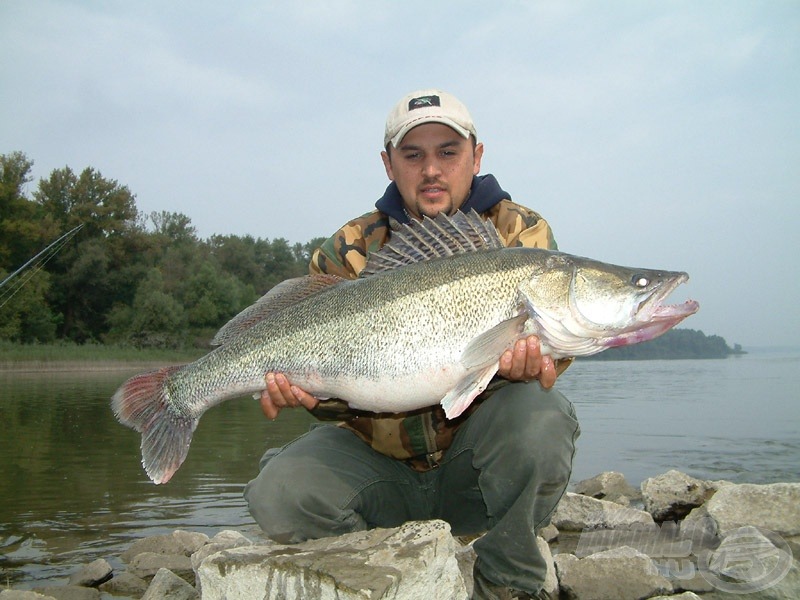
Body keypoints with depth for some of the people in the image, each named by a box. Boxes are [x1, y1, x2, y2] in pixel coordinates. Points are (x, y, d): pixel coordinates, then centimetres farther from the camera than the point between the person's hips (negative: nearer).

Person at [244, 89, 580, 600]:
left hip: (473, 462, -1)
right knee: (277, 494, -22)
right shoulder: (351, 250, 2)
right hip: (377, 459, 2)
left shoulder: (520, 232, 0)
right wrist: (307, 387, -28)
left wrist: (527, 359, -39)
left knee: (537, 413, -32)